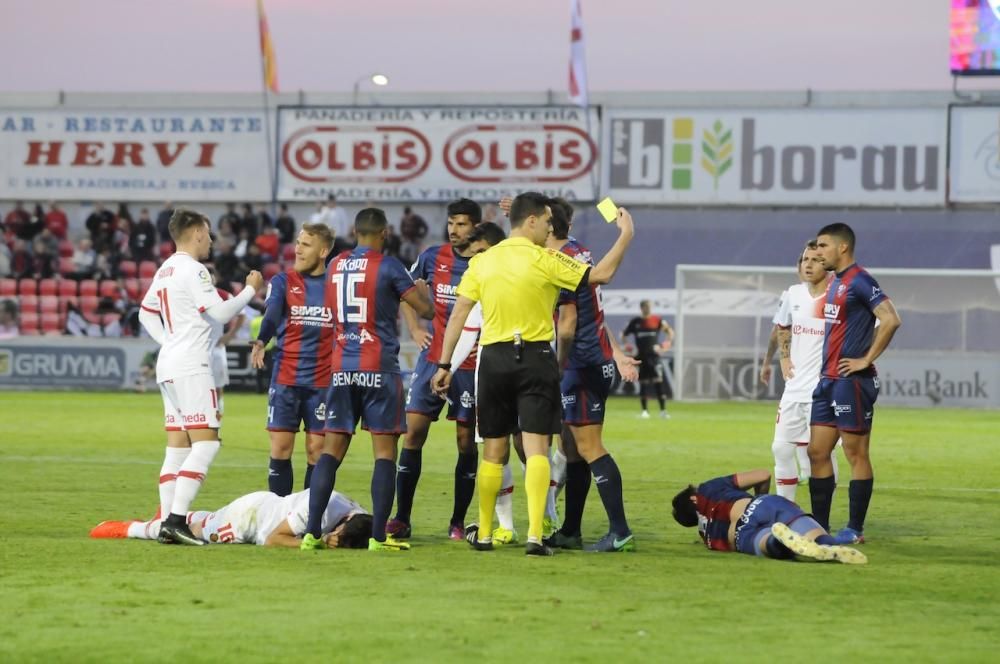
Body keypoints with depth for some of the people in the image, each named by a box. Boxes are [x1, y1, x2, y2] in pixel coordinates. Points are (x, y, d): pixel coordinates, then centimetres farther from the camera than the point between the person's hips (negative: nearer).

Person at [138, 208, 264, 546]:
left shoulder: (164, 271, 15)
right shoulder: (193, 270, -12)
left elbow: (146, 313, 25)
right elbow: (220, 313, -15)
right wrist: (250, 290, -3)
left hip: (168, 366, 9)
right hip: (191, 367, -9)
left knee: (177, 446, 9)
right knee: (206, 443, -11)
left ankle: (166, 522, 5)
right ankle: (176, 519, -20)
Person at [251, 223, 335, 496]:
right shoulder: (283, 281, 2)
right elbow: (271, 316, -16)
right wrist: (260, 341, -35)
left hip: (323, 381, 0)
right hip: (286, 378, 0)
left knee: (317, 451, 2)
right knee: (281, 448, -1)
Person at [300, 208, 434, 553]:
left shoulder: (335, 266, 10)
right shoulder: (387, 266, -7)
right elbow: (426, 310, -4)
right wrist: (423, 291, 18)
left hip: (341, 368, 5)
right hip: (379, 368, -5)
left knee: (332, 449, 7)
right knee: (384, 450, 0)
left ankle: (312, 531, 1)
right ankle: (378, 536, -5)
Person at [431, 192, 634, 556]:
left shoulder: (482, 261, 5)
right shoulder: (545, 260, -8)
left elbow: (458, 314, 4)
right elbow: (600, 274, -6)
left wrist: (444, 364, 8)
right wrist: (626, 235, 7)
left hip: (493, 358, 4)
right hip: (535, 358, -4)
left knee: (493, 450, 13)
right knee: (536, 447, -5)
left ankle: (484, 534, 19)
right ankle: (535, 534, -16)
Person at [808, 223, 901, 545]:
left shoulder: (859, 282, -13)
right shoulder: (834, 283, 16)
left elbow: (890, 320, -22)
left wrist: (866, 360, -17)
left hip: (852, 381, -10)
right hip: (829, 380, 10)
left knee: (856, 454, -2)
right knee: (817, 452, 9)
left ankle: (855, 530, 2)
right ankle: (820, 526, 15)